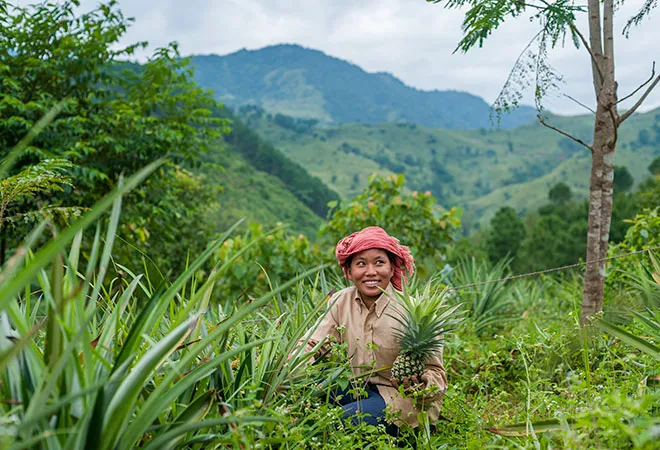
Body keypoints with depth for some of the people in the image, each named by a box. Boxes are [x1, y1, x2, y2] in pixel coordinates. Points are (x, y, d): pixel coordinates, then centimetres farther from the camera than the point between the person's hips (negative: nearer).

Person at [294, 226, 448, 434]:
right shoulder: (341, 302, -3)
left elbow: (436, 373, -15)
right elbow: (311, 344, -3)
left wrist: (420, 386, -38)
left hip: (401, 400, -6)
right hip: (360, 388, 6)